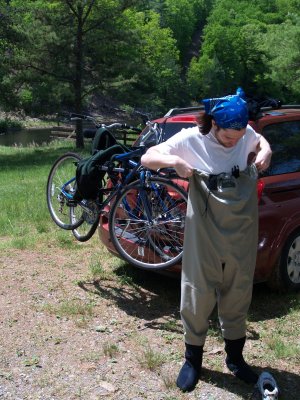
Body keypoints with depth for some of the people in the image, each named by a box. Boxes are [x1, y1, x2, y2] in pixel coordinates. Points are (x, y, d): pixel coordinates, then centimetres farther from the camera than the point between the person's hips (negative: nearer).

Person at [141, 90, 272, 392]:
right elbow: (147, 158, -10)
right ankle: (193, 359, 27)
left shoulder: (247, 135, -4)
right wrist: (175, 161, -29)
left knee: (238, 294, 15)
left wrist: (265, 151, -2)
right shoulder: (191, 139, -13)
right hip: (205, 234, -3)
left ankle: (235, 358, 35)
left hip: (242, 234, 4)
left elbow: (260, 141, 21)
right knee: (198, 295, 5)